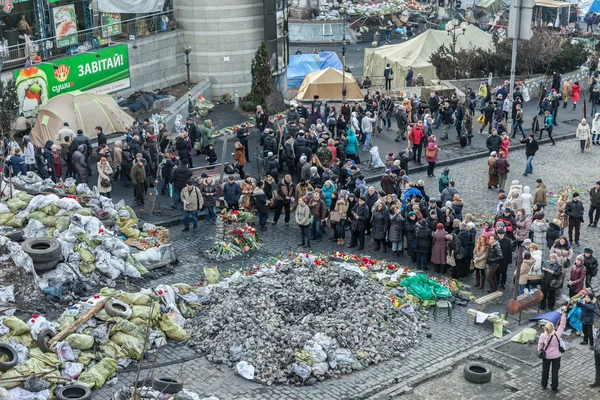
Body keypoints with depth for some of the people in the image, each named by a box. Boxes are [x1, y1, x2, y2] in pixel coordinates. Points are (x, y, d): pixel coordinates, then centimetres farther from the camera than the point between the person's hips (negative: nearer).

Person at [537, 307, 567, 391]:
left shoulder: (543, 336, -22)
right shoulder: (557, 334, -24)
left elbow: (540, 346, -10)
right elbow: (562, 325, -15)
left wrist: (540, 352, 10)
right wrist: (563, 314, -13)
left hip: (546, 356, 1)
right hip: (556, 356, -1)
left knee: (545, 370, 19)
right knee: (555, 371, 12)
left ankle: (544, 385, 33)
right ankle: (554, 387, 20)